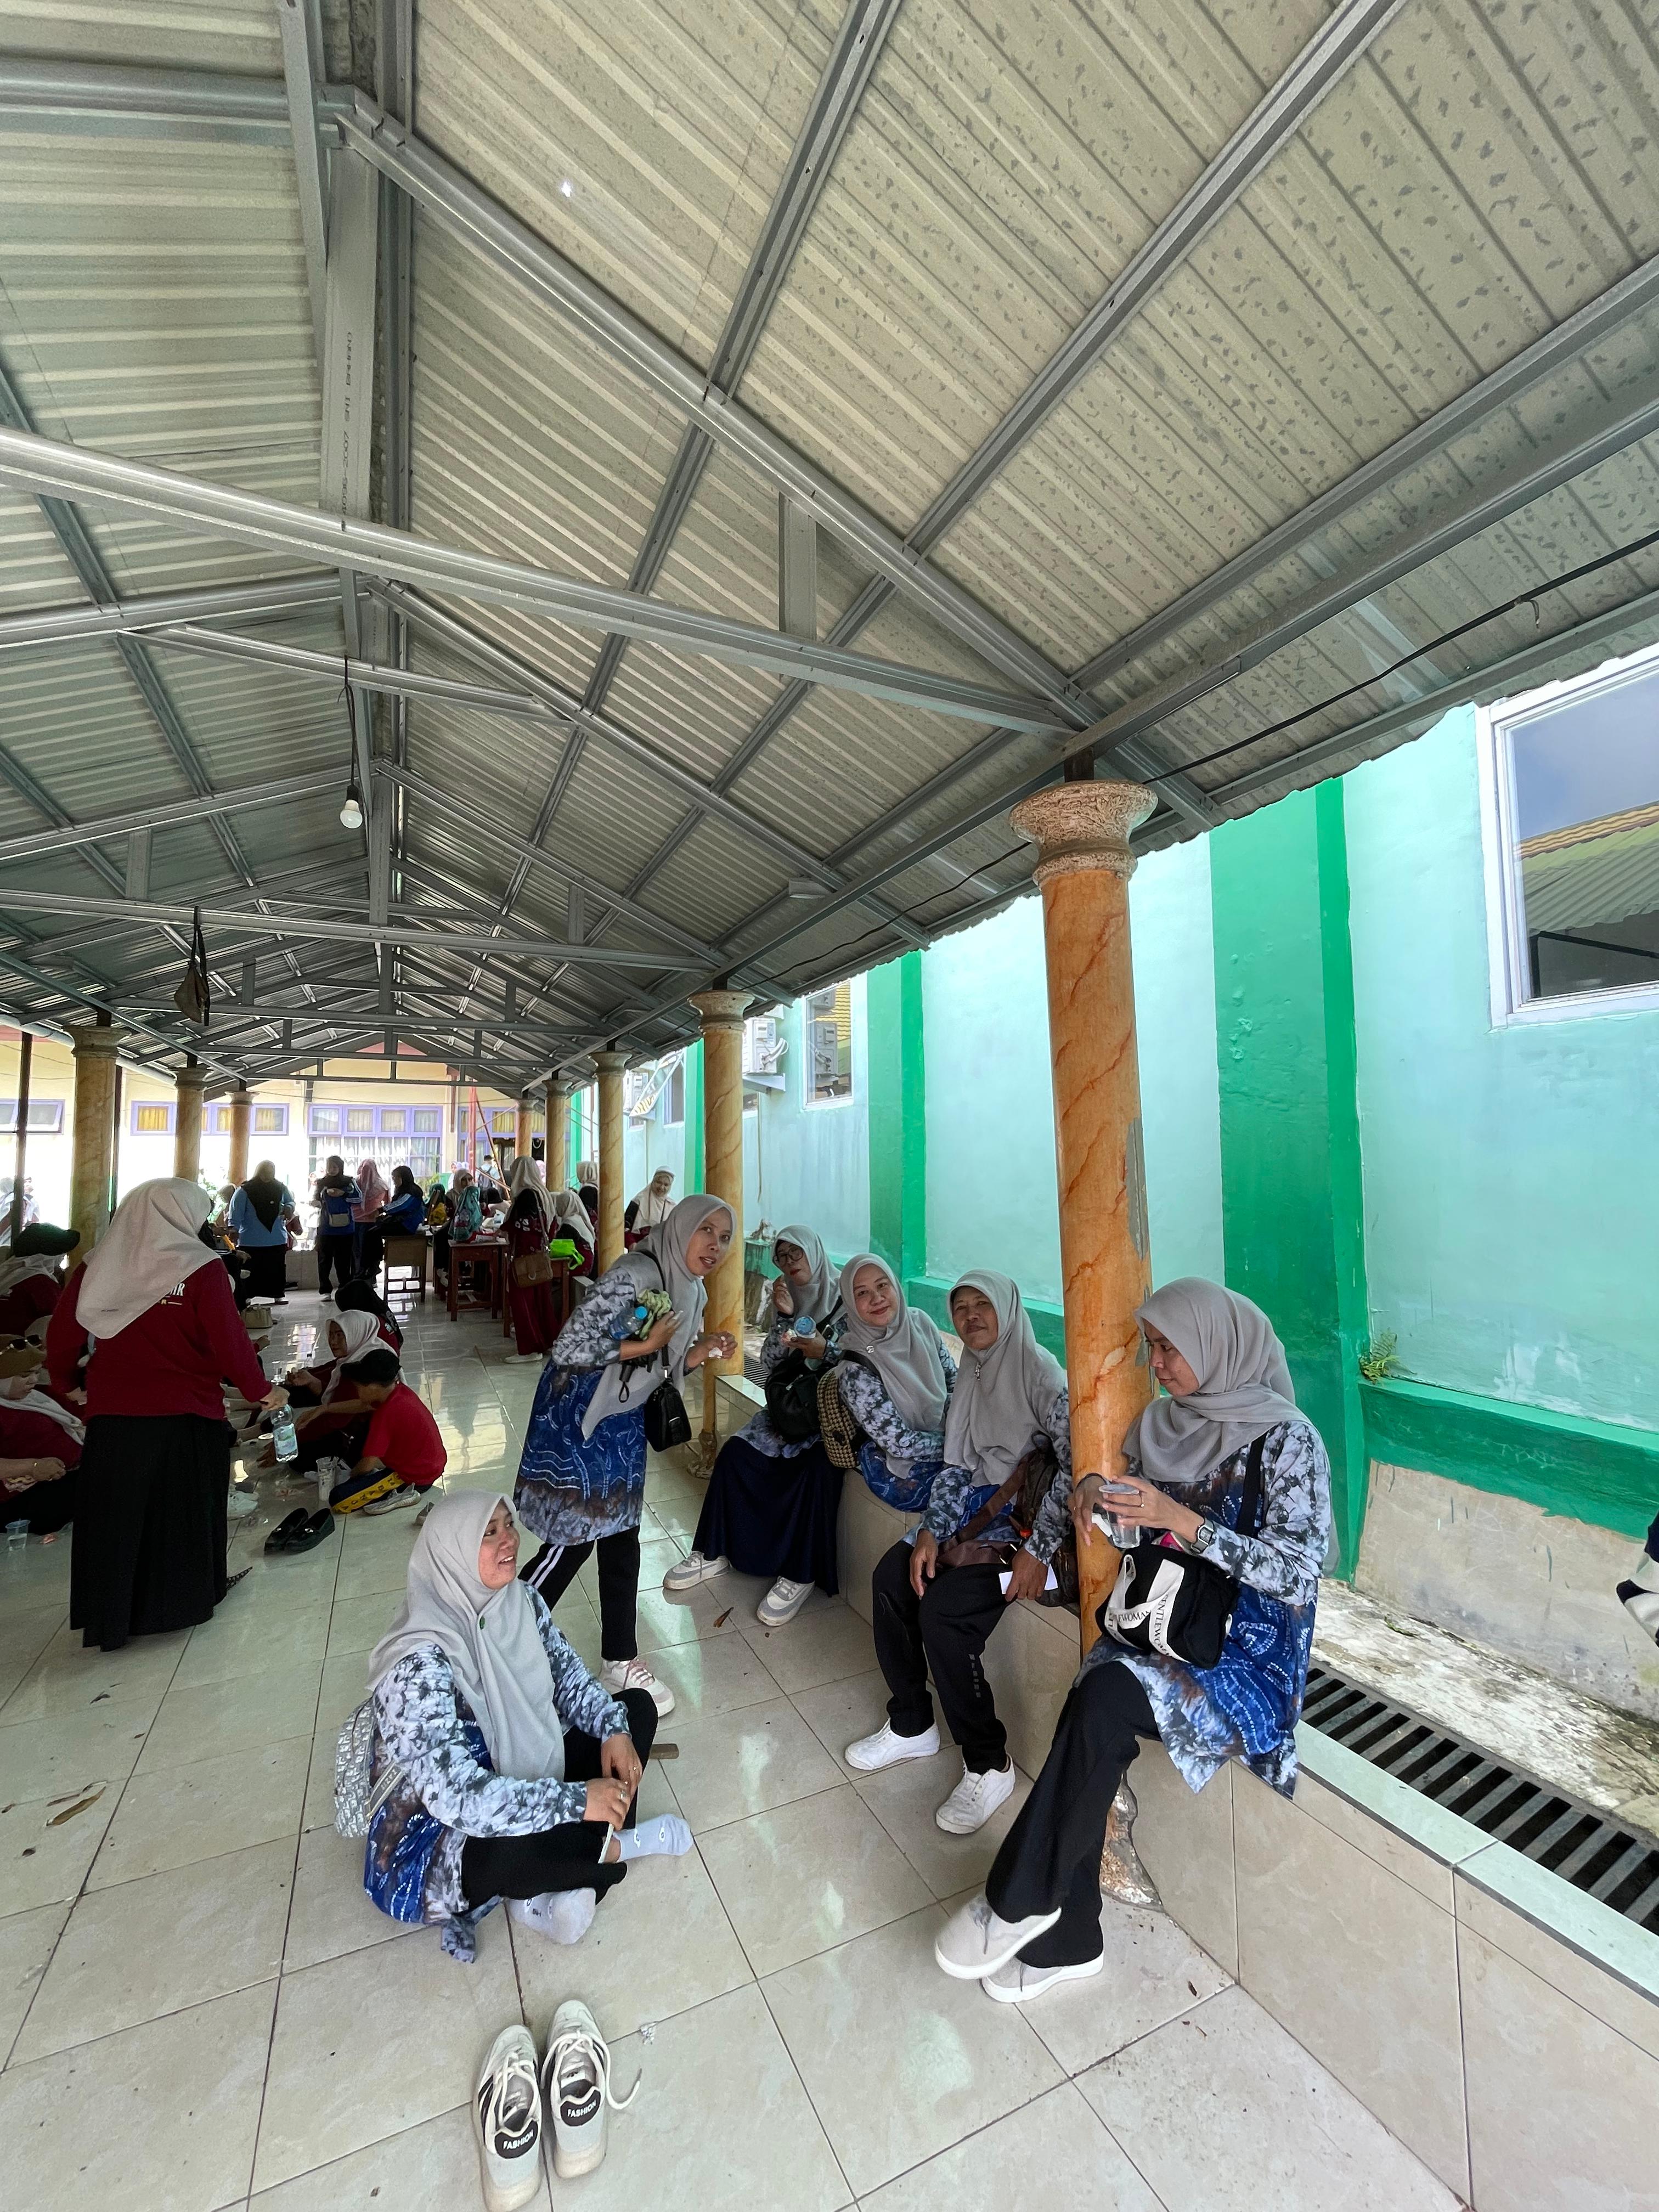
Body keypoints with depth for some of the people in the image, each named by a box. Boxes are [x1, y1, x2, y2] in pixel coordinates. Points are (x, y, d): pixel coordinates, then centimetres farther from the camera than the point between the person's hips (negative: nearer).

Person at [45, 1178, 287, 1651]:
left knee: (114, 1517, 17)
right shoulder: (200, 1269, -15)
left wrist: (64, 1382, 26)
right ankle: (182, 1600, 31)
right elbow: (229, 1341, -16)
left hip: (112, 1416, 4)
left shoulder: (97, 1266, -2)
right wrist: (260, 1391, -1)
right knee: (183, 1514, 15)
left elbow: (63, 1333, 5)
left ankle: (109, 1618, 28)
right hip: (186, 1416, -3)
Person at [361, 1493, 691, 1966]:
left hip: (521, 1780, 8)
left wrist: (614, 1729, -16)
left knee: (637, 1707, 2)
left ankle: (566, 1882, -8)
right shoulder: (422, 1661, -31)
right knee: (507, 1849, -39)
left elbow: (568, 1674, 2)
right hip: (438, 1841, -7)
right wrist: (575, 1800, -31)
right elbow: (456, 1796, -35)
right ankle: (619, 1847, -7)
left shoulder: (519, 1600, -10)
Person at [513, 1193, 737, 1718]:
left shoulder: (692, 1292, 0)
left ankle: (621, 1660, 30)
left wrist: (700, 1353, -10)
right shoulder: (633, 1276, -27)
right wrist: (643, 1345, -25)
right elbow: (569, 1349, -27)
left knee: (621, 1539, 14)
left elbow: (663, 1368, 8)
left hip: (623, 1422, 8)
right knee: (571, 1540, 3)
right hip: (577, 1417, -7)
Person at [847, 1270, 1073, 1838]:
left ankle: (989, 1765, 1)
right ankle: (911, 1725, 16)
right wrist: (932, 1530, -6)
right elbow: (956, 1466, 7)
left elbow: (1075, 1463, -22)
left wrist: (1038, 1551, -24)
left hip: (1031, 1519, -8)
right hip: (982, 1511, 8)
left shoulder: (1042, 1374, -14)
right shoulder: (971, 1376, 9)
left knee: (943, 1609, -22)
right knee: (893, 1574, -4)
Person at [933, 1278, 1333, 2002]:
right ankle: (1068, 1940, 3)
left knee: (1105, 1694, -29)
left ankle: (1021, 1901, -9)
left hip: (1248, 1650, -5)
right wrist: (1098, 1497, -11)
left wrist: (1184, 1521, -26)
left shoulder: (1285, 1438, -13)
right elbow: (1134, 1534, 12)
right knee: (1095, 1711, -21)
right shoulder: (1161, 1423, 4)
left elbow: (1300, 1573, -17)